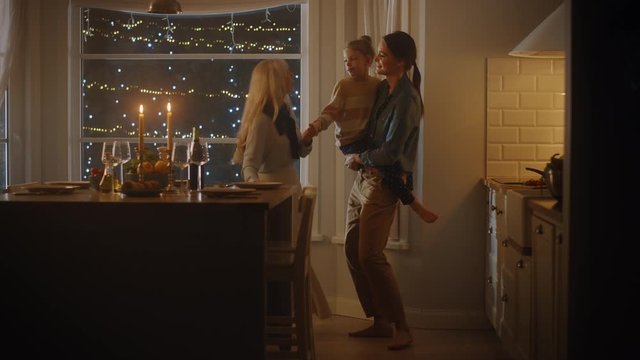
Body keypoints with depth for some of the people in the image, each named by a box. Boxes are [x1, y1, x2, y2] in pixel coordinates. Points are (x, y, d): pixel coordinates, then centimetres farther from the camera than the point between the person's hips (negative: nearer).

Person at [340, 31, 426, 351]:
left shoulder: (406, 99, -16)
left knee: (370, 255, -13)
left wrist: (359, 158, -4)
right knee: (352, 250, 7)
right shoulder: (381, 89, 10)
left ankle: (401, 327, -3)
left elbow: (390, 153, -19)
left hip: (384, 182, -9)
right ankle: (380, 321, 17)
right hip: (363, 177, 9)